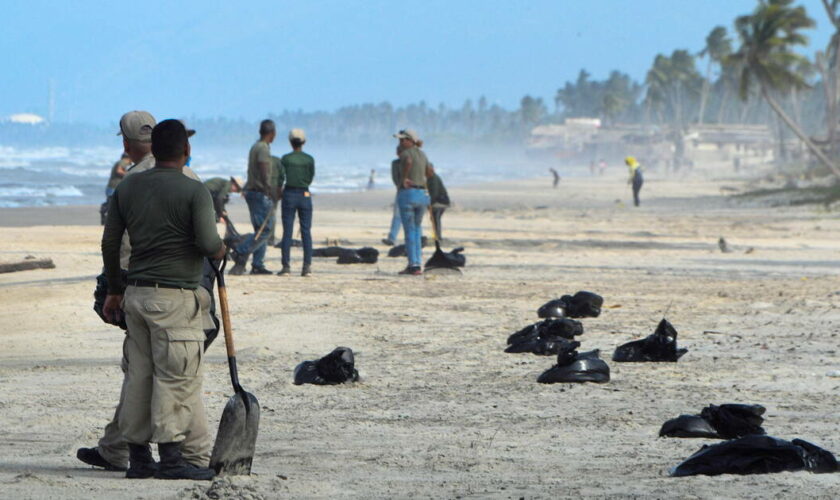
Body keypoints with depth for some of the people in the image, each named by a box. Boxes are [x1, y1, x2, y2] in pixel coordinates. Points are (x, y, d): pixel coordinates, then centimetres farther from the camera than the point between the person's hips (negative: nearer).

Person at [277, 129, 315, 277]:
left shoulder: (285, 159, -2)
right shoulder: (309, 159, 1)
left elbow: (280, 179, -1)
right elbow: (310, 179, 6)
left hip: (289, 195, -1)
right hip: (305, 195, 1)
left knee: (287, 232, 1)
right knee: (306, 232, 2)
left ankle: (286, 266, -3)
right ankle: (307, 266, -5)